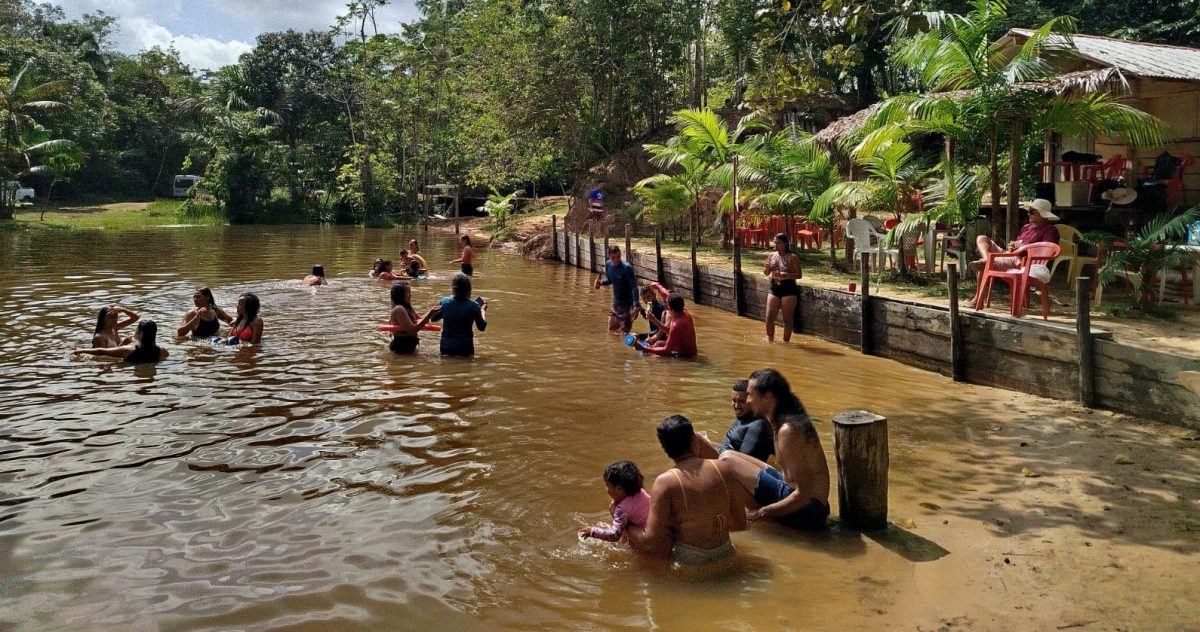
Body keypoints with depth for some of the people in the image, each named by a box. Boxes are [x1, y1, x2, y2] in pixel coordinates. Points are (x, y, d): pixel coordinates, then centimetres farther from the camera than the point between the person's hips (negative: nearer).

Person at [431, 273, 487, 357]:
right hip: (465, 349, -3)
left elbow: (434, 318, 12)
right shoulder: (473, 306, -13)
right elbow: (482, 327, -2)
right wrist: (483, 310, 13)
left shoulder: (444, 302, -6)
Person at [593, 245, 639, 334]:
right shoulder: (608, 264, -3)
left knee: (624, 332, -4)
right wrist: (600, 282, -9)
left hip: (627, 304, -7)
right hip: (615, 303, 7)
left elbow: (634, 287, -24)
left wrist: (635, 306, -33)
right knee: (611, 329, 19)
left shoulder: (627, 267, -24)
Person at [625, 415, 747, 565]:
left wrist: (626, 526, 1)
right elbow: (740, 523, 4)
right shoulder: (723, 468, -5)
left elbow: (651, 541, -17)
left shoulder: (665, 482, -16)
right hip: (726, 553, 5)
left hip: (689, 560, -4)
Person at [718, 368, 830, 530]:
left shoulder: (788, 430, -24)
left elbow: (803, 495, -24)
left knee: (726, 460, -15)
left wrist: (762, 513, -18)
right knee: (729, 457, 17)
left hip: (805, 510, -10)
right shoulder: (792, 418, 6)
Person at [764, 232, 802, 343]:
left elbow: (799, 274, -9)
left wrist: (786, 275, -25)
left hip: (788, 290, -5)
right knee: (769, 317, 2)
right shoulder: (771, 256, 7)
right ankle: (770, 339, 20)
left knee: (787, 319, 2)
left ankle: (785, 342, 13)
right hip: (774, 289, 5)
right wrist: (766, 268, -9)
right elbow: (767, 273, 15)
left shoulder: (792, 258, -8)